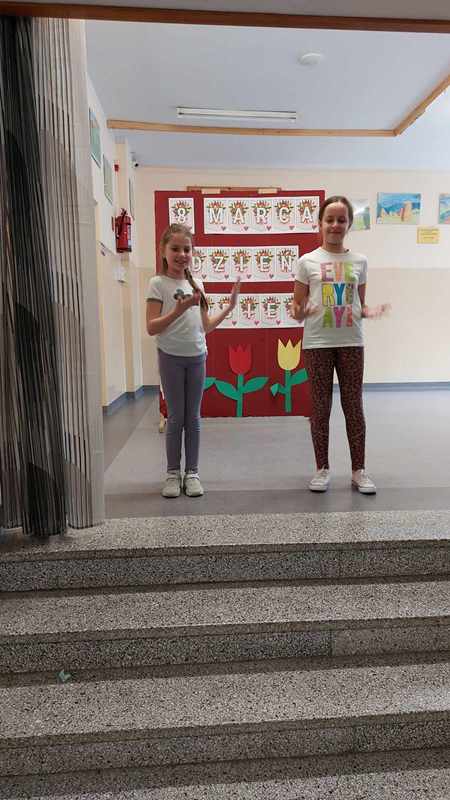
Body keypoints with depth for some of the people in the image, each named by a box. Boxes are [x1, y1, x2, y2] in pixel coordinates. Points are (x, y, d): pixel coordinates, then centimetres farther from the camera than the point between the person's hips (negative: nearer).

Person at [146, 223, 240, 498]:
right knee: (176, 417, 2)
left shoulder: (197, 284, 9)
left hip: (197, 356, 4)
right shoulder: (158, 284, -6)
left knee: (193, 417, 8)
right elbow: (152, 328, -12)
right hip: (171, 357, -4)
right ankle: (173, 473, 15)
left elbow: (205, 326, 11)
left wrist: (230, 306, 7)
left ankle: (192, 473, 17)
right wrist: (178, 310, -24)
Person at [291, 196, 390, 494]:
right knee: (320, 407, 5)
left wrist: (371, 312, -9)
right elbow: (297, 307, 3)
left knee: (354, 406, 5)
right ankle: (322, 469, 19)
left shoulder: (359, 261, 7)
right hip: (317, 344, -1)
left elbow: (360, 305, 13)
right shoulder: (308, 262, 0)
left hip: (351, 343, 2)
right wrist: (299, 313, -20)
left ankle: (359, 470, 18)